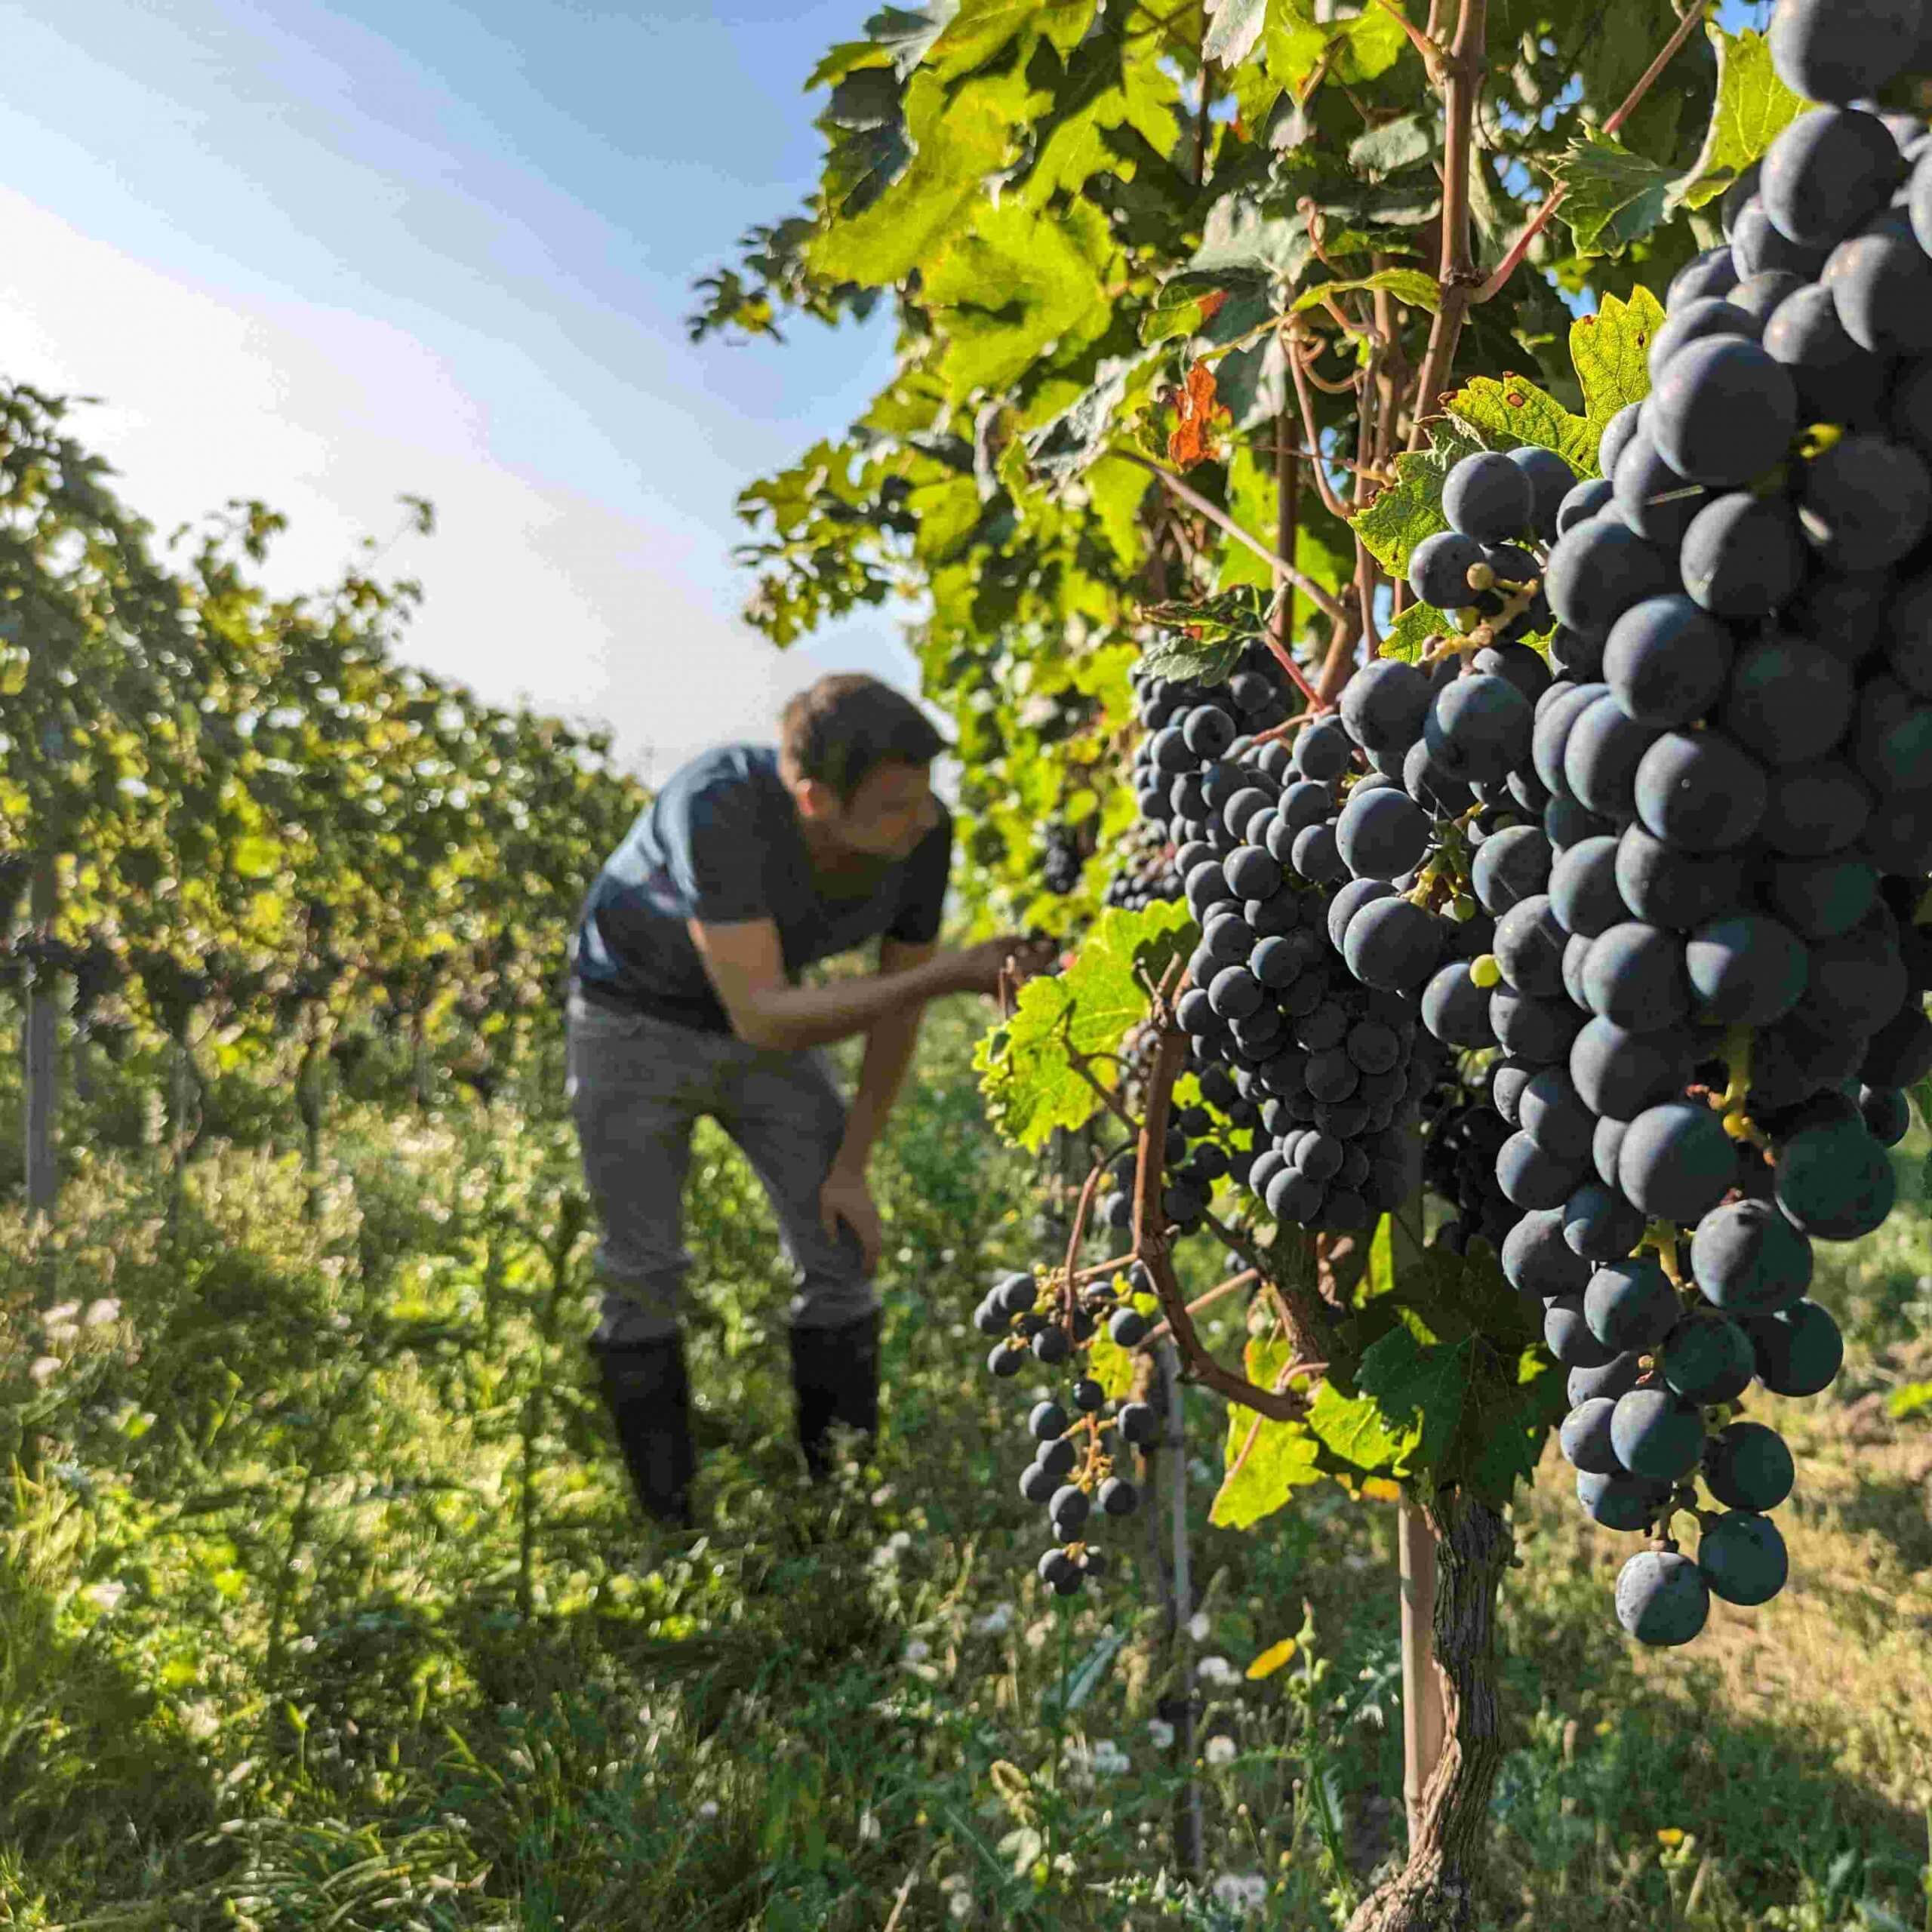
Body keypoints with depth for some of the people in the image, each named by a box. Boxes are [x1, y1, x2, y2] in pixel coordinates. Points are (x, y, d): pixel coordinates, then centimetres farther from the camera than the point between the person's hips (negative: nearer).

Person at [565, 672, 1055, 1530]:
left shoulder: (924, 831, -25)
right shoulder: (719, 807, -41)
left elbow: (899, 1006, -10)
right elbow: (766, 1024, -43)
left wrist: (852, 1168, -7)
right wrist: (951, 976, -51)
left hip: (760, 1016, 4)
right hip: (635, 1021, -4)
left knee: (840, 1258, -1)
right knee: (644, 1280, 0)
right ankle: (671, 1526, 20)